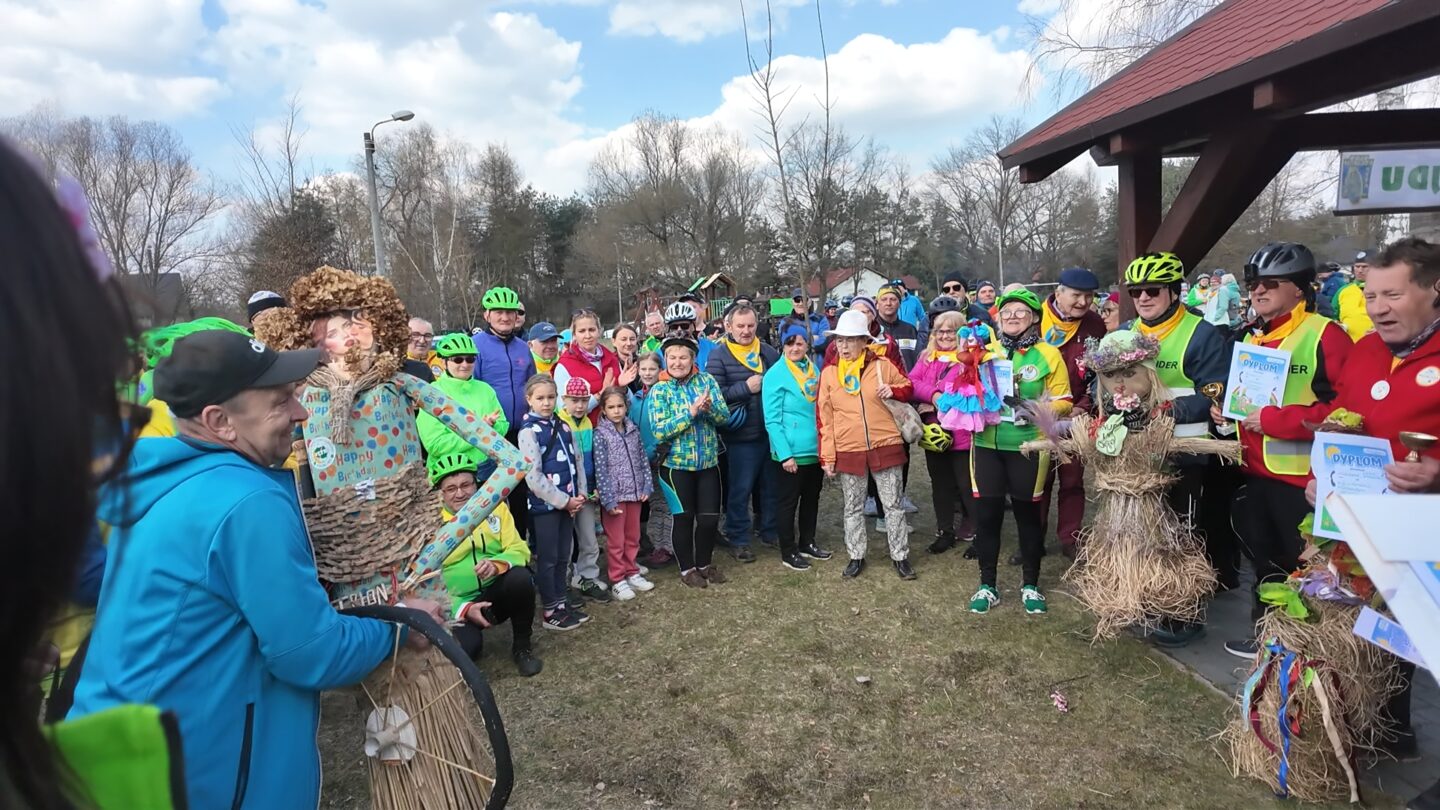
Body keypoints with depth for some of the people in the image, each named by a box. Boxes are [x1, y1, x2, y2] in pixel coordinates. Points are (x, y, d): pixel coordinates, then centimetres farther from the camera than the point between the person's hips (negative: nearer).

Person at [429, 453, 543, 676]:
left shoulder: (495, 507, -1)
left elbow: (518, 549, -5)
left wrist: (497, 564, -29)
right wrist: (464, 608, -23)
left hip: (497, 592, 2)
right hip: (457, 604, -2)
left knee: (521, 577, -31)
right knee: (465, 649, -32)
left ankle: (522, 647, -7)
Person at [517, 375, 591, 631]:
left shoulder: (563, 427, 9)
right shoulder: (529, 431, -12)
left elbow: (577, 461, 13)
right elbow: (533, 477, -18)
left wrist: (581, 494, 1)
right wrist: (564, 501, -14)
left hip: (568, 502, 7)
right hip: (545, 505, -6)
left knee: (563, 556, 14)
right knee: (547, 559, 4)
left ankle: (561, 603, 27)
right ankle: (550, 612, 14)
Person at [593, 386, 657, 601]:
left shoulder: (633, 430, 4)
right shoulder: (601, 434, -10)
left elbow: (643, 460, 9)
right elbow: (600, 470, -12)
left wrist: (647, 486, 2)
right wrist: (608, 500, -15)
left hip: (634, 493, 5)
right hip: (614, 495, -4)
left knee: (633, 537, 15)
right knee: (616, 540, 5)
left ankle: (632, 573, 29)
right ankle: (618, 580, 16)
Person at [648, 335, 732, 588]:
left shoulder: (707, 381, 1)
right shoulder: (659, 390, -7)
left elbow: (725, 416, -4)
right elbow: (659, 430, -16)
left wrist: (708, 407, -25)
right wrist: (691, 411, -23)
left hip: (708, 462, 3)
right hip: (676, 464, -3)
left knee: (710, 517, 7)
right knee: (683, 517, 7)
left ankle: (704, 564, 29)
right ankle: (687, 569, 25)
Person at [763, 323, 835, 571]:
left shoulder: (814, 369, 8)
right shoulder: (776, 374, -11)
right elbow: (772, 419, -14)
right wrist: (785, 454, -19)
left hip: (816, 449, 7)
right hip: (791, 453, -6)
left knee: (812, 498, 18)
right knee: (788, 502, 5)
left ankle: (807, 543, 34)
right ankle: (788, 553, 18)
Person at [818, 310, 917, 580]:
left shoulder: (882, 366, -2)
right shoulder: (828, 373, 1)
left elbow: (908, 387, 11)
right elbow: (824, 417, 1)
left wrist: (894, 391, -13)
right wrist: (827, 456, -3)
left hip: (885, 446, -1)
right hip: (848, 451, 1)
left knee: (893, 505, 7)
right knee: (853, 508, 12)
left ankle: (900, 556, 21)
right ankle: (856, 556, 25)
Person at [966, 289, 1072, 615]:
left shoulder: (1048, 354, -1)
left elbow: (1062, 402, -3)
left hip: (1027, 446, -2)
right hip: (987, 444, 2)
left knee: (1027, 513, 10)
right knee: (986, 513, 6)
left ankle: (1030, 584, 26)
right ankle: (987, 584, 21)